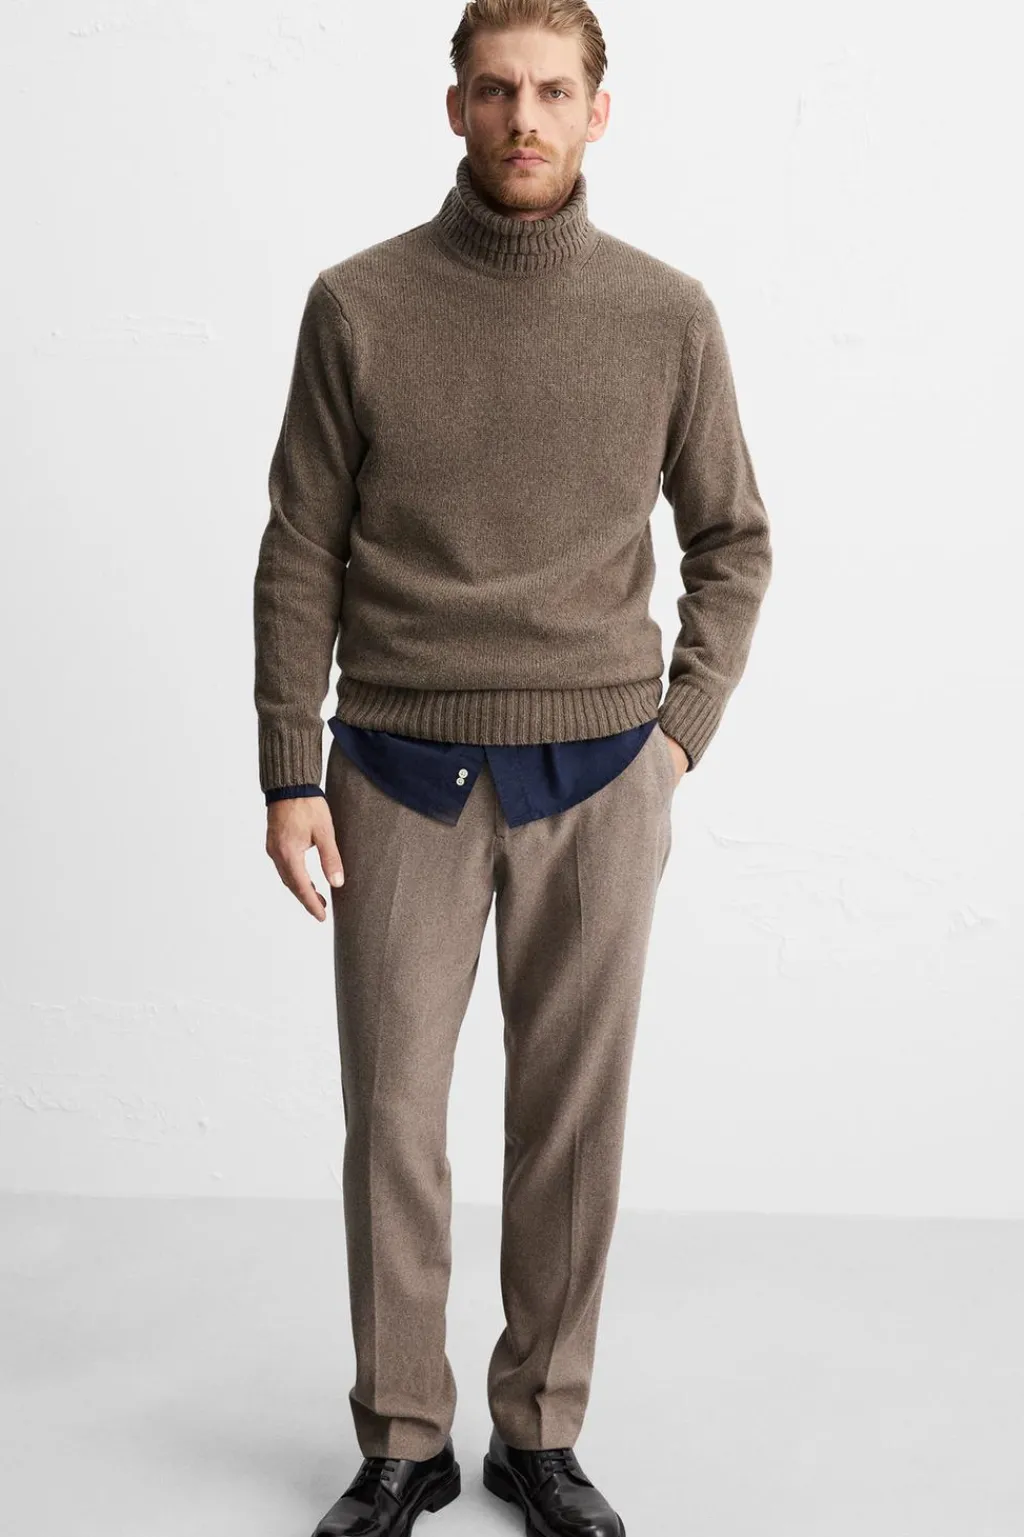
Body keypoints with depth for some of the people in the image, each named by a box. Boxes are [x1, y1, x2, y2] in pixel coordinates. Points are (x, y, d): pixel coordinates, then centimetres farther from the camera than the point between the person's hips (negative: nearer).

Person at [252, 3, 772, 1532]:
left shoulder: (668, 314, 2)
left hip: (598, 778, 1)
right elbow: (301, 559, 1)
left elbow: (732, 542, 10)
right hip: (402, 774, 0)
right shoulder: (359, 304, -1)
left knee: (573, 1123, 8)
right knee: (394, 1121, 6)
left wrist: (681, 734, 1)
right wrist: (290, 777, -3)